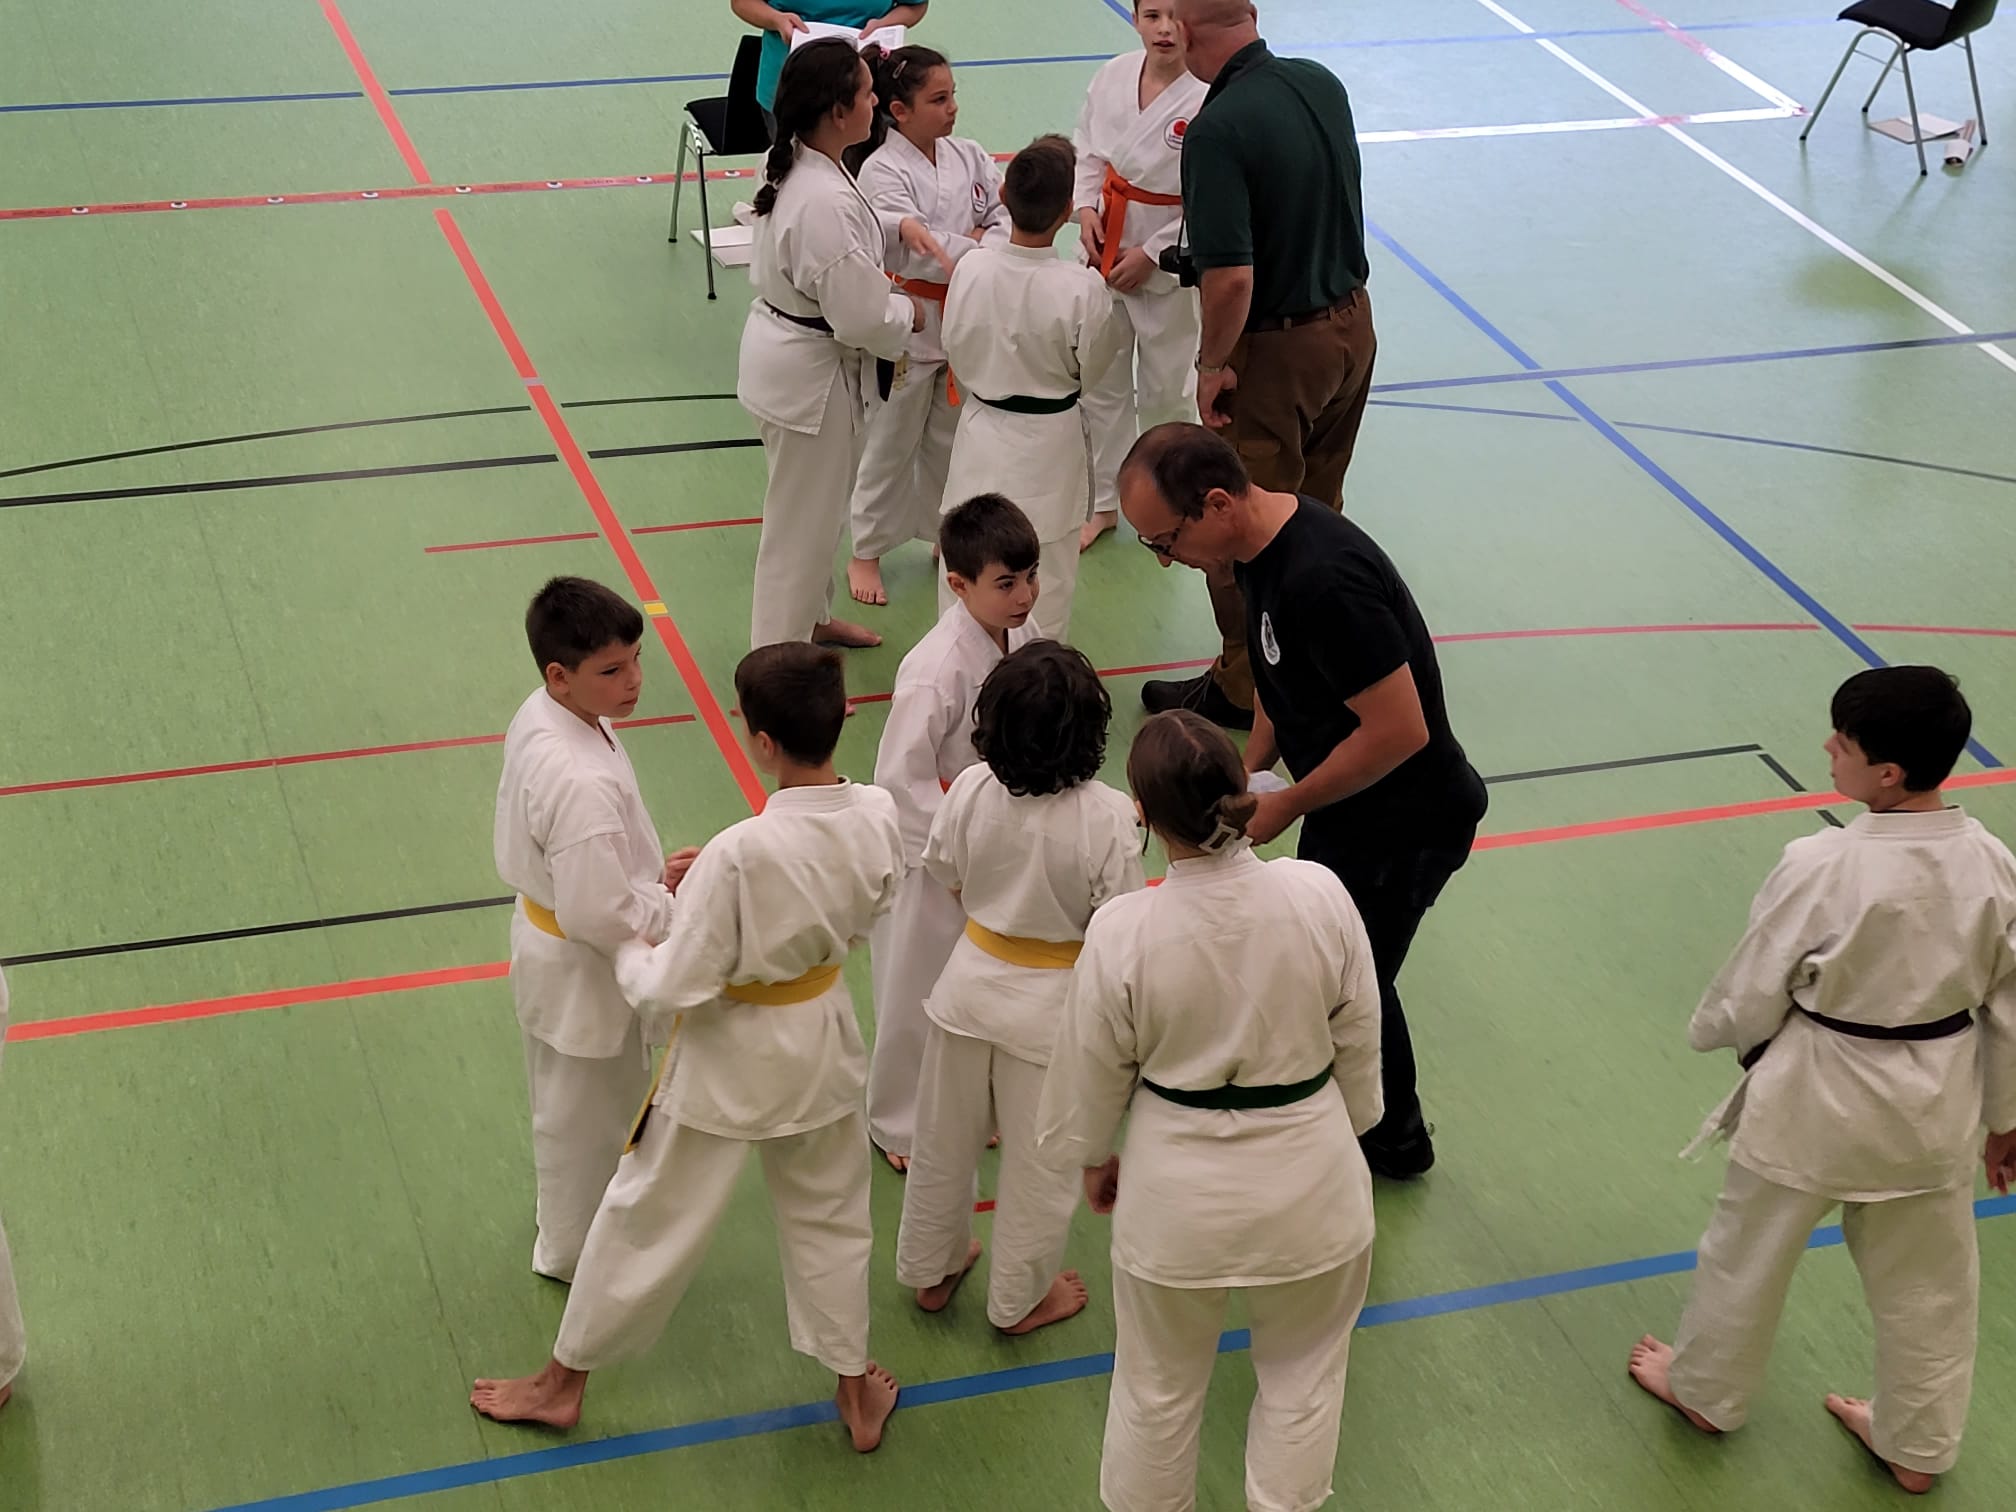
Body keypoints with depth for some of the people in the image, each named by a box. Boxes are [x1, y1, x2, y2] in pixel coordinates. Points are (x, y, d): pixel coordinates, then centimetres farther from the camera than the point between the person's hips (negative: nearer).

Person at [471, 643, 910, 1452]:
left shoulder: (740, 852, -35)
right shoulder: (877, 816, -18)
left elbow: (677, 986, -25)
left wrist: (627, 950, -3)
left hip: (732, 1057, -5)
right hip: (824, 1039, 5)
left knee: (647, 1217, 16)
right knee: (829, 1217, 26)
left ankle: (563, 1382, 37)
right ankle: (858, 1395, 41)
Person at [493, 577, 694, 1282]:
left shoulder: (539, 717, -8)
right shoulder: (580, 783, -38)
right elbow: (597, 915, -33)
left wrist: (651, 874, 1)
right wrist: (682, 907, -18)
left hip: (546, 945, 9)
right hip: (582, 973, -9)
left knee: (568, 1106, 31)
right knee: (585, 1118, 16)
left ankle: (568, 1220, 54)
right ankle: (573, 1252, 39)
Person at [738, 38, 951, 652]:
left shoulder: (795, 164, -2)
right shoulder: (824, 201, -32)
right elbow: (862, 316, -28)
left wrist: (898, 228, 2)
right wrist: (911, 313, -8)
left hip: (784, 345, 10)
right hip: (809, 373, -10)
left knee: (822, 503, 28)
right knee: (803, 521, 6)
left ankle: (808, 618, 48)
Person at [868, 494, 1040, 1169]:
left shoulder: (1020, 635, -7)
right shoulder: (936, 671, -30)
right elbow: (901, 777, -25)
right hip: (929, 857, -7)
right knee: (917, 996, 11)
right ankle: (900, 1126, 32)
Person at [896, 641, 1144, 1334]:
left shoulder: (971, 790, -18)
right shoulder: (1107, 816, -27)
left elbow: (948, 877, 0)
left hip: (971, 983, 3)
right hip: (1053, 1006, -3)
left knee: (944, 1141, 24)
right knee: (1040, 1161, 19)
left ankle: (931, 1272, 45)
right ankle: (1020, 1299, 38)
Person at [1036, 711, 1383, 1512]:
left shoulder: (1122, 932, -23)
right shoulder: (1319, 895, -19)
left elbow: (1093, 1075, -7)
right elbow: (1358, 1041, -4)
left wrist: (1095, 1157, 13)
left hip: (1178, 1197, -1)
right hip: (1308, 1181, 1)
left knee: (1157, 1387, 22)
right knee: (1302, 1374, 25)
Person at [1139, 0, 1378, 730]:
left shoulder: (1218, 130, -27)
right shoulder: (1322, 84, -3)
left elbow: (1231, 278, -28)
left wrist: (1213, 364, -13)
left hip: (1276, 349, -7)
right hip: (1351, 324, 8)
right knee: (1316, 510, 24)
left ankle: (1244, 689, 24)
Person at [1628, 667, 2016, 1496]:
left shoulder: (1822, 867, -28)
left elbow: (1752, 994, -15)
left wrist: (1709, 1030, 8)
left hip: (1818, 1098, -4)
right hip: (1935, 1106, 4)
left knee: (1749, 1248, 22)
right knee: (1927, 1279, 23)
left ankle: (1706, 1389, 45)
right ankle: (1916, 1446, 41)